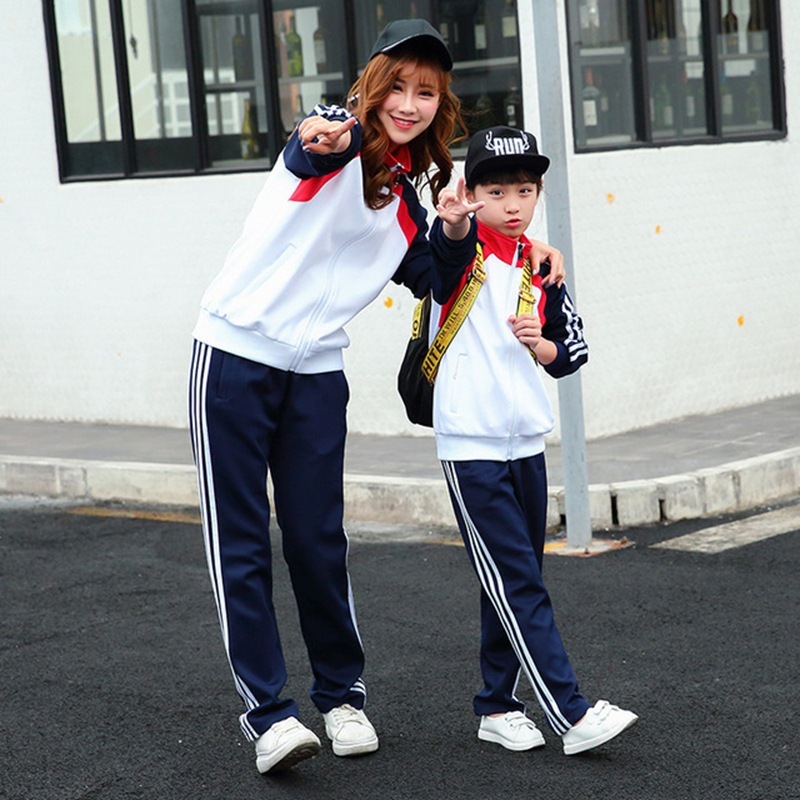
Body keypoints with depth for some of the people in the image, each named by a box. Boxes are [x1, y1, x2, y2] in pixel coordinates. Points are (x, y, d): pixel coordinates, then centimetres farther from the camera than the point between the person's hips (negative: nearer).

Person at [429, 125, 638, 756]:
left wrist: (540, 344, -6)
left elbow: (573, 350, 16)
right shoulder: (463, 249, -6)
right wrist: (450, 225, -53)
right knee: (518, 587, -8)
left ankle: (497, 707, 22)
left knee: (514, 585, 12)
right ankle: (573, 715, -10)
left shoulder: (541, 266, 11)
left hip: (527, 443, 7)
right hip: (471, 447, -7)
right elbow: (443, 251, -31)